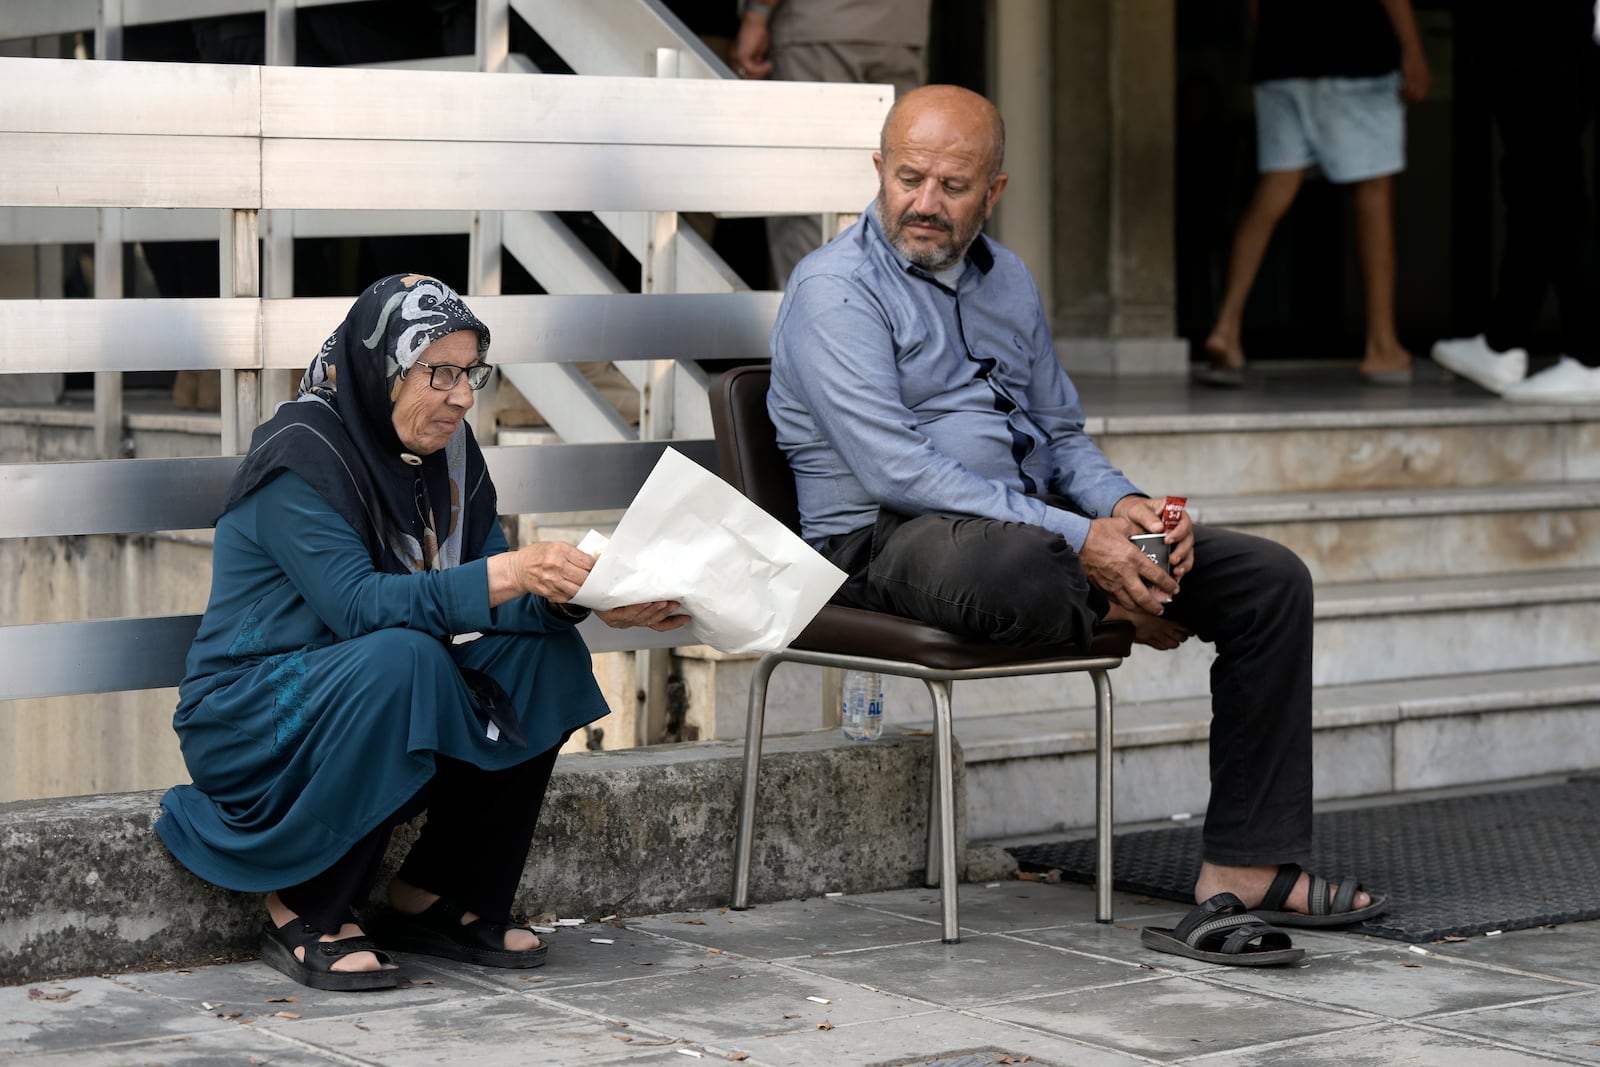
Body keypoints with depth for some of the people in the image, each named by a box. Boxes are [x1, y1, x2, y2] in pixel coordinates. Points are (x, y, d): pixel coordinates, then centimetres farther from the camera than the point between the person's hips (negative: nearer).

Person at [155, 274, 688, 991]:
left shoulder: (446, 449, 4)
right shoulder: (300, 456, -19)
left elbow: (490, 595, 1)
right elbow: (358, 603, -30)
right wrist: (504, 575, -39)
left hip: (382, 706, 8)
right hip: (249, 721, -7)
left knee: (547, 652, -10)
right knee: (402, 658, -35)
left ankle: (432, 900, -2)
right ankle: (303, 914, -19)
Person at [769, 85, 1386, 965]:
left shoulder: (1006, 280, 17)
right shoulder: (835, 289, -8)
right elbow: (895, 472, -19)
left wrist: (1122, 506, -2)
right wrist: (1078, 542, -23)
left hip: (1036, 523, 8)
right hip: (885, 541, -8)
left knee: (1271, 580, -4)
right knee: (1012, 565, -44)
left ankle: (1247, 865, -2)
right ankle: (1122, 612, -6)